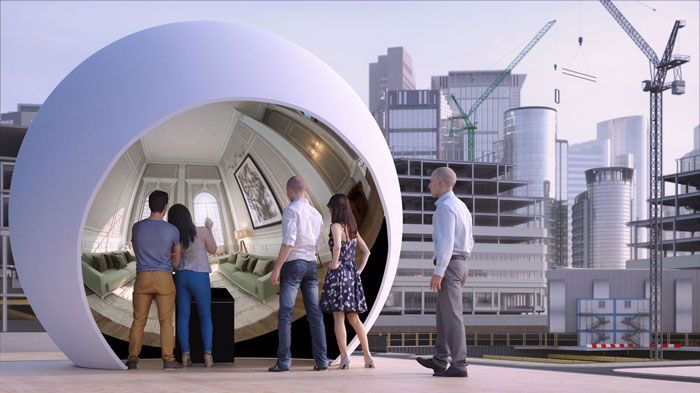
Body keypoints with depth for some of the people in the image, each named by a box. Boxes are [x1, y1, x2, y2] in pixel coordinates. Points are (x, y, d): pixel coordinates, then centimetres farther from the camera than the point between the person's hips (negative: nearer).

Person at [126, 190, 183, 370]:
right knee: (166, 320, 3)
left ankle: (132, 360, 5)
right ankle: (168, 360, 0)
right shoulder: (172, 230, -7)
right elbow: (176, 259, 8)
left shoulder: (137, 227, 0)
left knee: (139, 320, 7)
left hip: (142, 278, 2)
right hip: (164, 279, -2)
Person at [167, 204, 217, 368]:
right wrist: (209, 229, 12)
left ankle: (185, 355, 3)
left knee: (183, 315, 8)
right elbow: (213, 250, 3)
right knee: (205, 316, 8)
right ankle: (207, 355, 2)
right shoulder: (201, 232, -12)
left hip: (180, 276, 2)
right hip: (199, 276, -2)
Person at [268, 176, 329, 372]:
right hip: (311, 263, 6)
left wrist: (276, 268, -17)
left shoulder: (291, 210, -8)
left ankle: (284, 361, -10)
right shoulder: (316, 213, 14)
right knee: (315, 312, 6)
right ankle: (321, 360, 4)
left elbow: (288, 242, -17)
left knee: (285, 313, -5)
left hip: (293, 262, -6)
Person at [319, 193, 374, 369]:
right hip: (352, 274, 7)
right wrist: (359, 269, 15)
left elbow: (337, 245, -28)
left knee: (338, 317, -4)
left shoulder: (337, 226, -9)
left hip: (339, 273, -7)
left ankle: (344, 357, -10)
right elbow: (366, 251, 19)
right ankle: (368, 356, 11)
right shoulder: (352, 228, 14)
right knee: (354, 318, 13)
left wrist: (335, 263, -15)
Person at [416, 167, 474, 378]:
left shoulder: (445, 207, -14)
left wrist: (438, 271, -25)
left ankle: (459, 365, -8)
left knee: (452, 315, -8)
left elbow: (446, 241, -22)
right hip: (460, 263, 10)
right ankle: (440, 360, 23)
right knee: (443, 314, 17)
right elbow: (469, 242, 21)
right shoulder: (461, 206, 18)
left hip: (448, 265, -10)